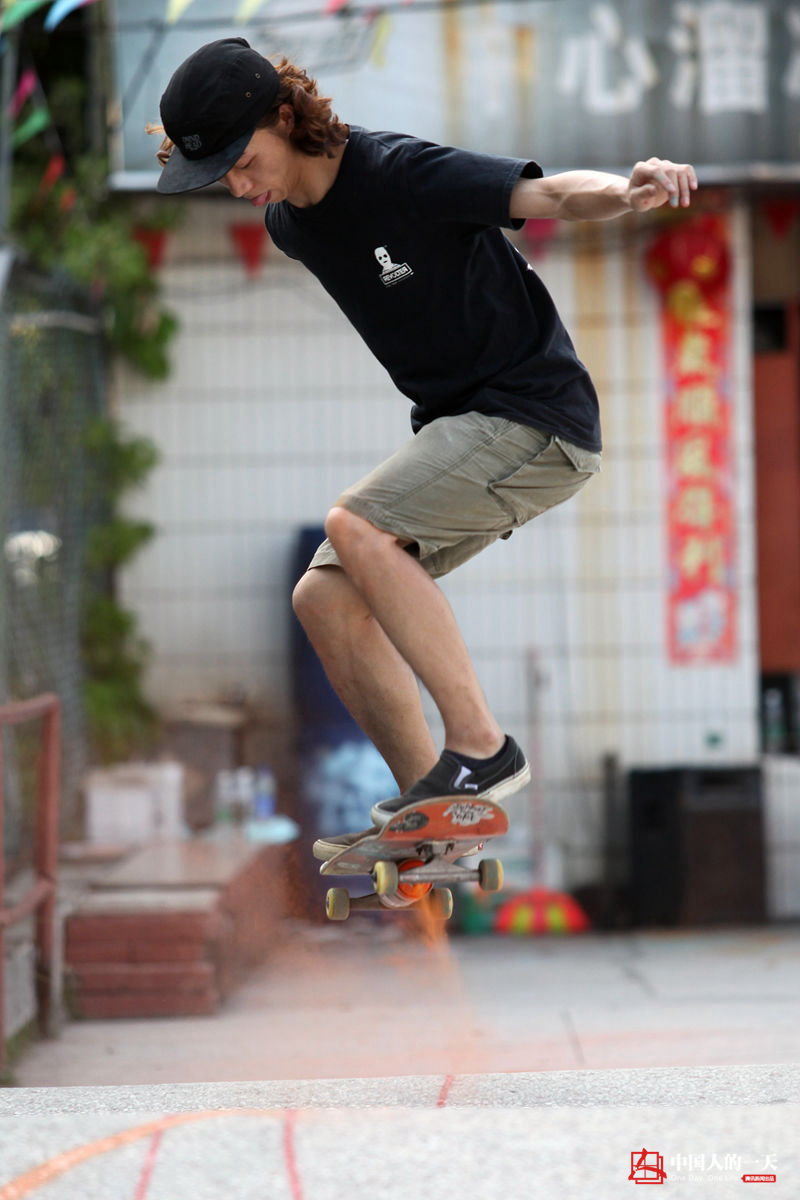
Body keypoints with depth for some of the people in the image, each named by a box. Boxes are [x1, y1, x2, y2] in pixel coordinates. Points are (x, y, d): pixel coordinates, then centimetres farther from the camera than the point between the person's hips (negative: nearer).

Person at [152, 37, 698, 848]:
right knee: (325, 598, 0)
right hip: (460, 428, 9)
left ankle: (481, 747, -22)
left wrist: (632, 193, -46)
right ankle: (428, 806, 5)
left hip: (537, 416, -9)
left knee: (356, 527, -25)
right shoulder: (287, 224, 5)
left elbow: (550, 196, -29)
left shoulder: (402, 174, -20)